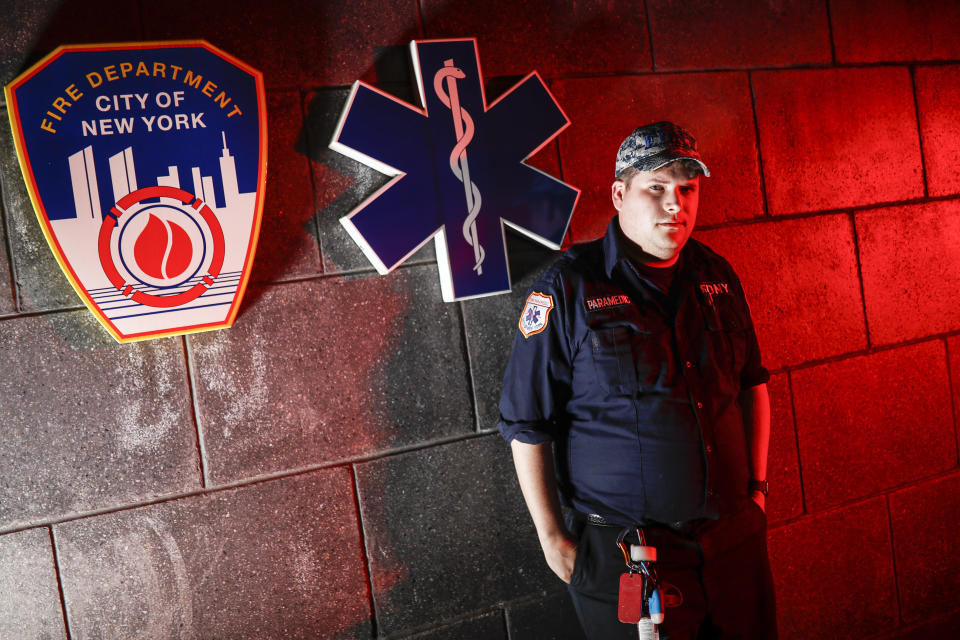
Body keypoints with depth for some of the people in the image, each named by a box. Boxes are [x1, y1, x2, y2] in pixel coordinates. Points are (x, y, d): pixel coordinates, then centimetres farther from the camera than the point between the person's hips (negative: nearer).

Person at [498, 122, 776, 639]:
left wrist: (757, 484, 11)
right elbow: (526, 425, -10)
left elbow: (752, 383, 15)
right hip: (622, 551, -5)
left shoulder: (717, 276, 4)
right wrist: (552, 537, -8)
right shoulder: (567, 289, -12)